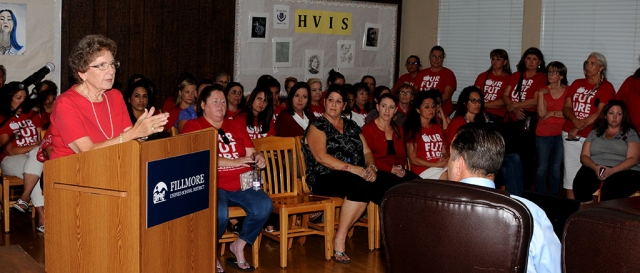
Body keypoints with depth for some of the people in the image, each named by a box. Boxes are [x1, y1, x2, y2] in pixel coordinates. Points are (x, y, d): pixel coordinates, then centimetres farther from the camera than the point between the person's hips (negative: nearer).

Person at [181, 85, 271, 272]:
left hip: (241, 185, 5)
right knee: (220, 214, -35)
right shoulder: (193, 126, 3)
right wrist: (234, 162, -18)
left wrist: (257, 157, -7)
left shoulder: (235, 126, 21)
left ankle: (239, 246, 1)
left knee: (263, 206, -23)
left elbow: (250, 152, 19)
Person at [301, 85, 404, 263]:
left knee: (393, 183, -20)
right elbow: (321, 157, -14)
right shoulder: (317, 127, 1)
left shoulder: (352, 126, 19)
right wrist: (352, 168, -23)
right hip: (325, 178, -6)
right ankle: (339, 239, -27)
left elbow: (367, 151, 15)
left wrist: (371, 167, -9)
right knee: (361, 186, -38)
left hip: (358, 174, 6)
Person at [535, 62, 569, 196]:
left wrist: (551, 113, -10)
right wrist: (541, 94, -12)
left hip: (561, 134, -1)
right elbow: (542, 113, -7)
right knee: (542, 167, 0)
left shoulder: (568, 91, 2)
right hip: (543, 134, 1)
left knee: (556, 168, 4)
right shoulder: (543, 91, 6)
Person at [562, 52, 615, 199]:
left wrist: (578, 129, -13)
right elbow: (566, 108, 10)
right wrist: (575, 120, -11)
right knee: (570, 173, 4)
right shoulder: (577, 84, 16)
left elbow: (600, 114, -10)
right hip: (570, 136, 5)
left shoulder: (606, 87, 0)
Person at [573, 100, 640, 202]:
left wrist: (612, 171, -16)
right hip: (594, 169, 2)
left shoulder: (630, 133, 14)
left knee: (611, 189, -39)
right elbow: (584, 156, 14)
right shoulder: (595, 133, 22)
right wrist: (595, 167, -10)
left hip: (623, 171, -2)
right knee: (580, 184, -34)